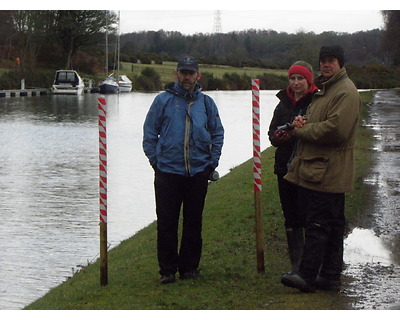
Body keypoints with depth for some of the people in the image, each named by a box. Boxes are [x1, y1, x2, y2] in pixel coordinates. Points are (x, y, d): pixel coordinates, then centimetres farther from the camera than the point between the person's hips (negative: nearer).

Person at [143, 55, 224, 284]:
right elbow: (149, 134, 4)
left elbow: (218, 134, 13)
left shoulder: (206, 102, 8)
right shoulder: (163, 100, 2)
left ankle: (190, 266, 18)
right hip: (168, 172, -2)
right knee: (167, 222, -1)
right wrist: (156, 161, -3)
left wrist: (212, 162, 4)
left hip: (198, 172, 2)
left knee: (194, 222, 8)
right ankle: (168, 269, 7)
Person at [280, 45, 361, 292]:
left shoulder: (346, 92, -11)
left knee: (318, 224, -11)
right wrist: (303, 123, 4)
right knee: (332, 225, 13)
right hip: (315, 169, 10)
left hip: (328, 172, -10)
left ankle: (307, 275, -12)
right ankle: (331, 276, 18)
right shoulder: (323, 89, 23)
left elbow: (336, 129, -21)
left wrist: (301, 130, -10)